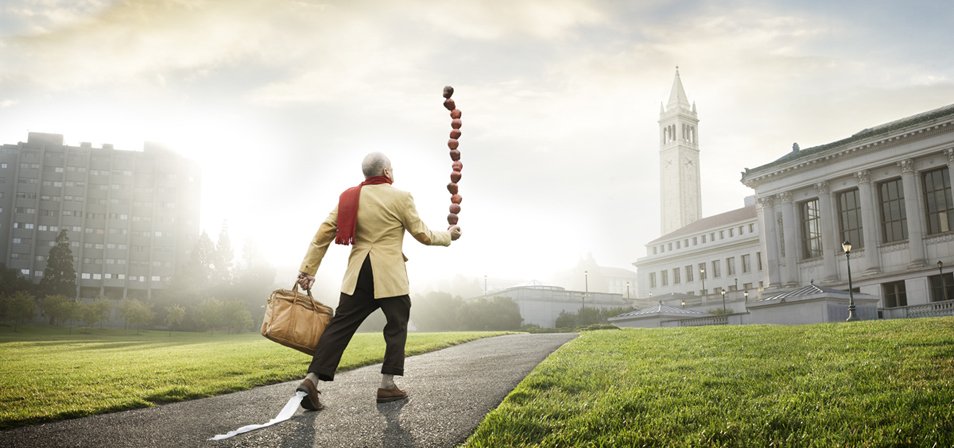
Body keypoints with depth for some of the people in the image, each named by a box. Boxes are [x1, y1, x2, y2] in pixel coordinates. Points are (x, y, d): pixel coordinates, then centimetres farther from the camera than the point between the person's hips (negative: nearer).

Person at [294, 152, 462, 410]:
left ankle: (312, 380, -7)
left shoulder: (349, 197, 7)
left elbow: (323, 234, 3)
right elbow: (422, 235, 2)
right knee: (397, 326, 12)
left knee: (340, 326, 4)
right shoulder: (400, 198, -5)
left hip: (357, 274, 4)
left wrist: (307, 270, 6)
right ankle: (387, 385, 10)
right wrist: (448, 235, 21)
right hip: (390, 275, -4)